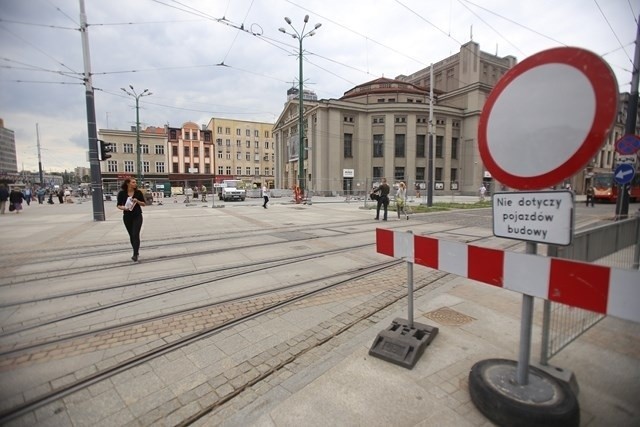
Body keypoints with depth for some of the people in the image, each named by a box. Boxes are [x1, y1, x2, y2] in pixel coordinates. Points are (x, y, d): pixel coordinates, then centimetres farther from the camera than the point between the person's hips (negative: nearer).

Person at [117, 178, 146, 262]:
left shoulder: (138, 192, -2)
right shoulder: (122, 193, -3)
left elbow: (144, 204, 3)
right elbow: (119, 205, 2)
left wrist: (137, 201, -16)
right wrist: (123, 208, -19)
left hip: (137, 216, -2)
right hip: (127, 217, 2)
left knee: (136, 235, -10)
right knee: (131, 235, 12)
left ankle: (135, 255, -10)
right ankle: (136, 251, 29)